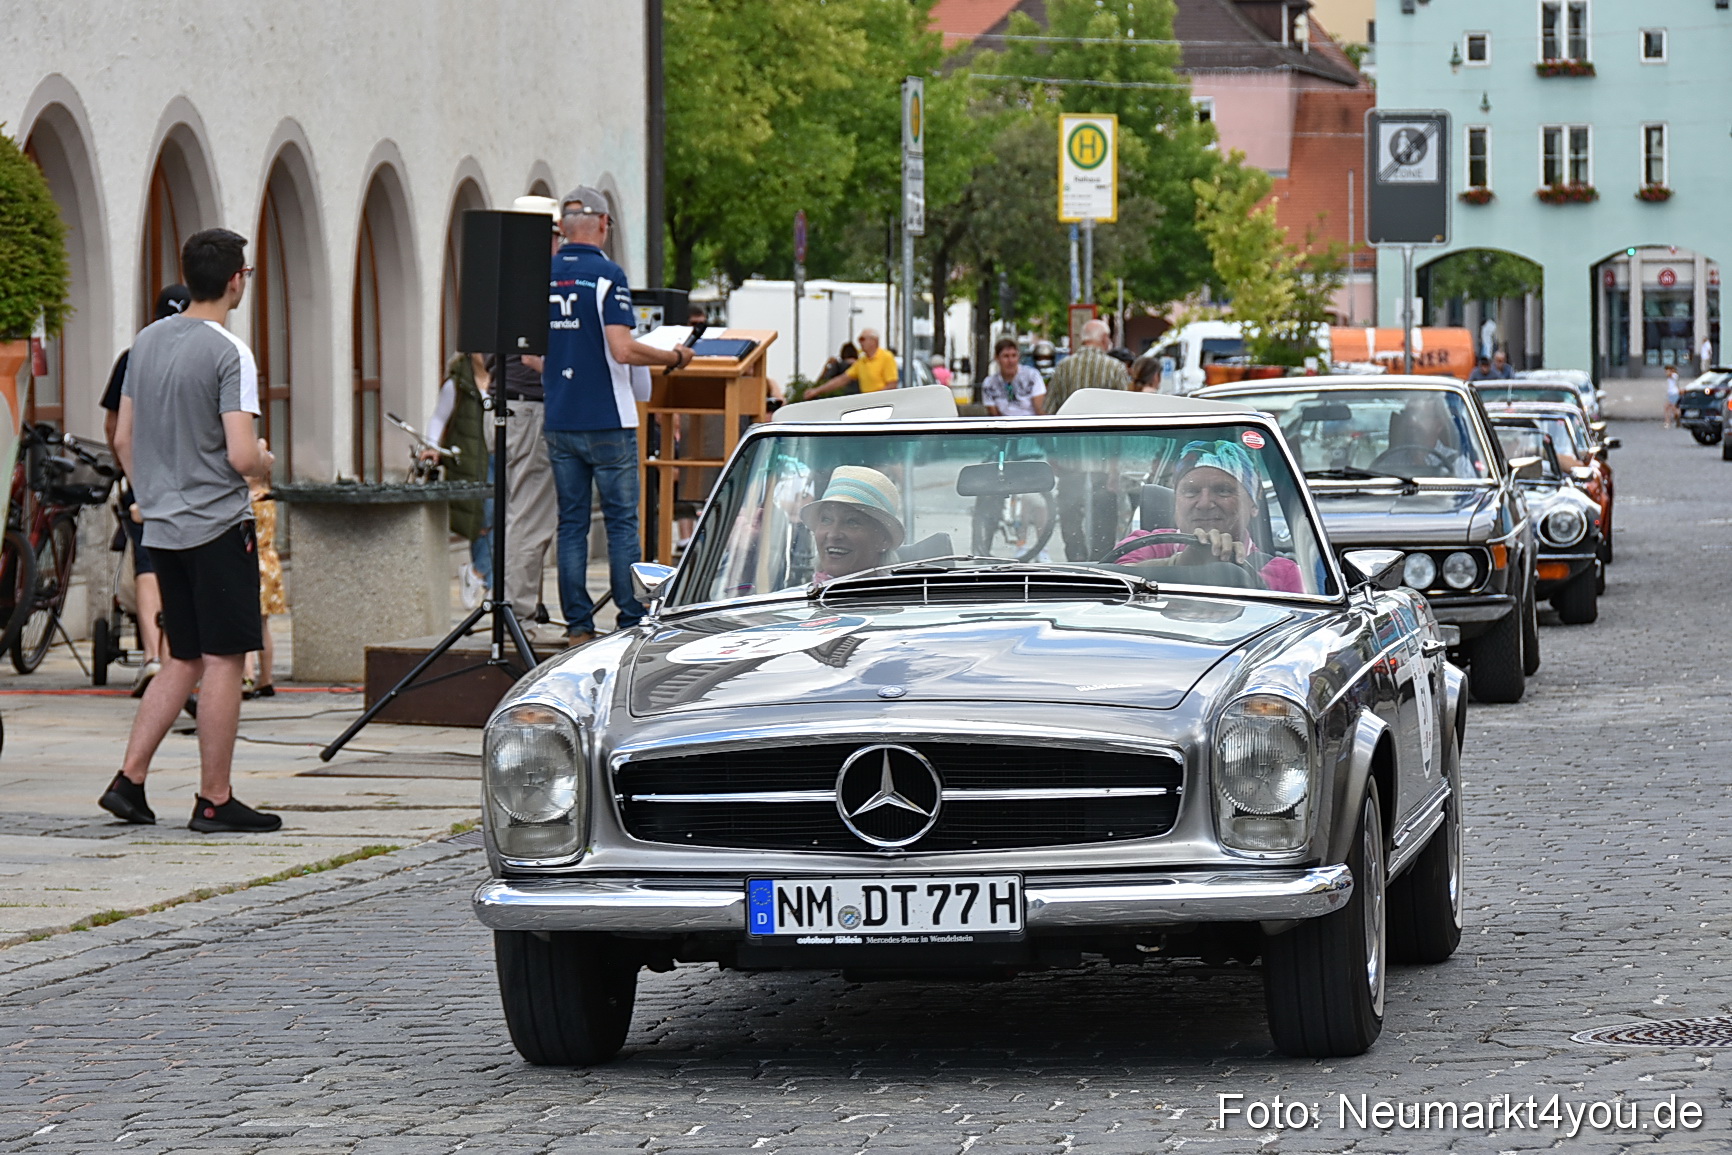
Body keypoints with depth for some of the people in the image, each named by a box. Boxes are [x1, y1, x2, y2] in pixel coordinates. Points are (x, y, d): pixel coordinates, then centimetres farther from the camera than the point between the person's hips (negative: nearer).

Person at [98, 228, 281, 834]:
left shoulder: (147, 342, 9)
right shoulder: (230, 353, -14)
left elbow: (123, 439, 14)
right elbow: (242, 458, -20)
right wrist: (268, 461, 2)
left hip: (161, 528, 8)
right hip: (219, 526, -8)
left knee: (183, 661, 15)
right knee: (223, 660, -2)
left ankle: (128, 780, 9)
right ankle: (215, 800, 0)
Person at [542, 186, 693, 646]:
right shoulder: (606, 275, -12)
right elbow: (623, 349, -19)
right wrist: (674, 357, -4)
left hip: (558, 421, 5)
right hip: (607, 420, -5)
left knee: (571, 523, 8)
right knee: (622, 522, 1)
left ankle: (577, 625, 7)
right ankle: (632, 623, 0)